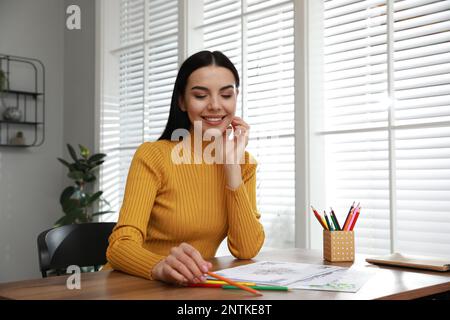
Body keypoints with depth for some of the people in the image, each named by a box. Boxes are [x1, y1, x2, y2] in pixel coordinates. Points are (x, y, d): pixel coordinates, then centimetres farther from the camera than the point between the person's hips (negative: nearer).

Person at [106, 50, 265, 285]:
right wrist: (161, 267, -40)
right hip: (138, 284, -2)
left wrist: (232, 167, -13)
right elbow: (120, 246, -20)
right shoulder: (153, 156, -10)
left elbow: (247, 250, -7)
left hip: (196, 286, 2)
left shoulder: (244, 163, 2)